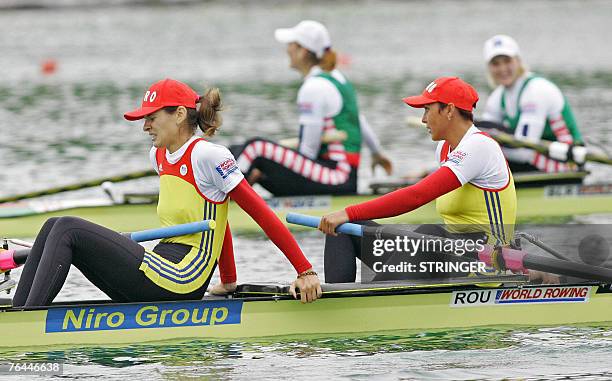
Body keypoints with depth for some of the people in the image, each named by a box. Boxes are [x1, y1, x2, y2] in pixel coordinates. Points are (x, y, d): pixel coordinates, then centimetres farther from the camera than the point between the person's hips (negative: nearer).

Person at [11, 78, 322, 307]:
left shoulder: (208, 156, -11)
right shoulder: (159, 156, 16)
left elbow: (263, 216, -12)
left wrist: (306, 271, -14)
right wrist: (229, 281, 29)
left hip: (180, 281, -9)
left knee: (68, 230, -14)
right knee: (54, 227, 2)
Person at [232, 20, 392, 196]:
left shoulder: (313, 88, -14)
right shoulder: (336, 77, 16)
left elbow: (309, 150, -14)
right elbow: (360, 122, 28)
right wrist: (377, 153, 43)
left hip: (338, 178, -10)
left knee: (257, 148, -16)